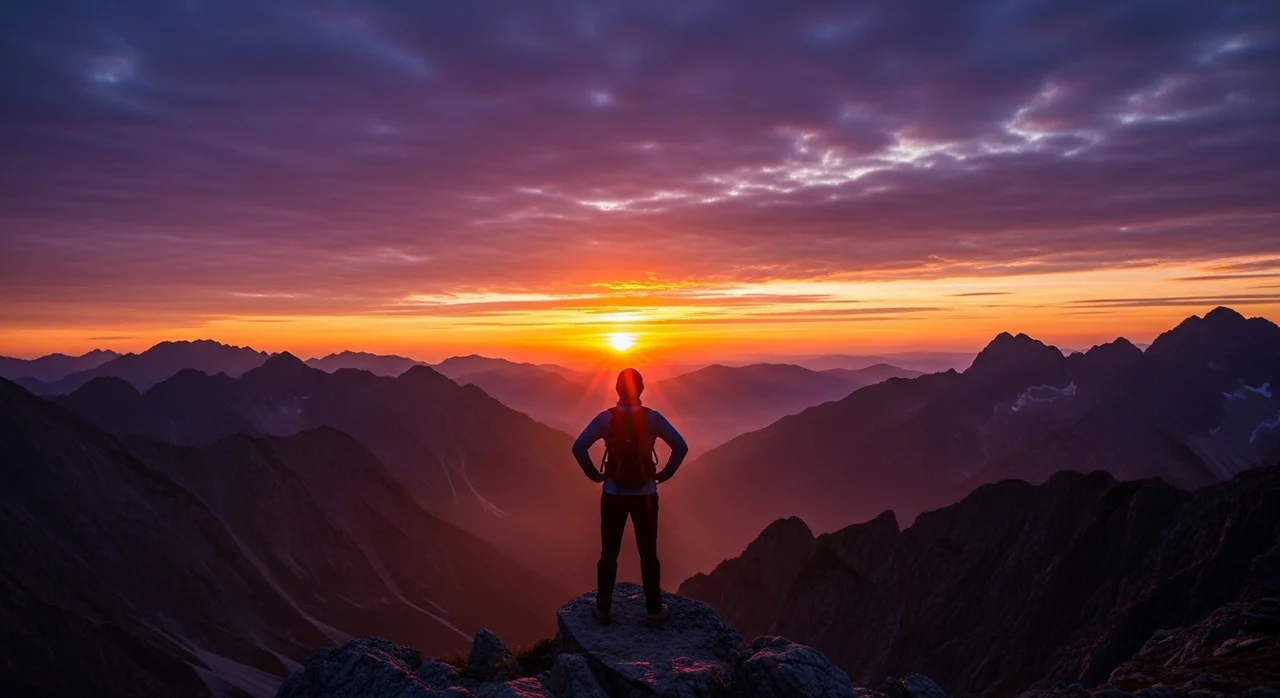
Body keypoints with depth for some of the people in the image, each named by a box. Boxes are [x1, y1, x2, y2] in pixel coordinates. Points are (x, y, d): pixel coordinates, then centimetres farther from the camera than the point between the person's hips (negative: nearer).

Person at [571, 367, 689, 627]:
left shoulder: (605, 418, -8)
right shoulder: (653, 418, -7)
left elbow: (578, 447, -13)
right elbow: (681, 447, -10)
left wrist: (595, 474, -2)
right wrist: (664, 475, 0)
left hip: (613, 494, 0)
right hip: (645, 494, 0)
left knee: (609, 553, 11)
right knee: (648, 553, 10)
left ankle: (603, 610, 18)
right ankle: (654, 610, 17)